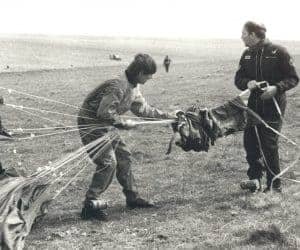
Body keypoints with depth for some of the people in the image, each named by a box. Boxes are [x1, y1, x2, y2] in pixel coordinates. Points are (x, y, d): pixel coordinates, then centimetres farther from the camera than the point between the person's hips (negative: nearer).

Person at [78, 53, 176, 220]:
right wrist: (125, 123, -18)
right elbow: (105, 113, -30)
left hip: (106, 125, 10)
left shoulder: (134, 87, 5)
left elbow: (142, 108, 18)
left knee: (124, 157, 12)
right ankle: (90, 205, -11)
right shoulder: (118, 86, -28)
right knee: (108, 162, -16)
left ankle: (132, 197, 25)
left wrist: (167, 116, 18)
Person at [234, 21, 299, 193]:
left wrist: (276, 88, -24)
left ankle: (275, 185, 7)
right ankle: (255, 179, 10)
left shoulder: (278, 52, -9)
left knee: (269, 146, -6)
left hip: (273, 107, -6)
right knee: (250, 142, 1)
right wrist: (247, 83, -13)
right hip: (254, 105, 6)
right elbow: (238, 79, 9)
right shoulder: (247, 55, 10)